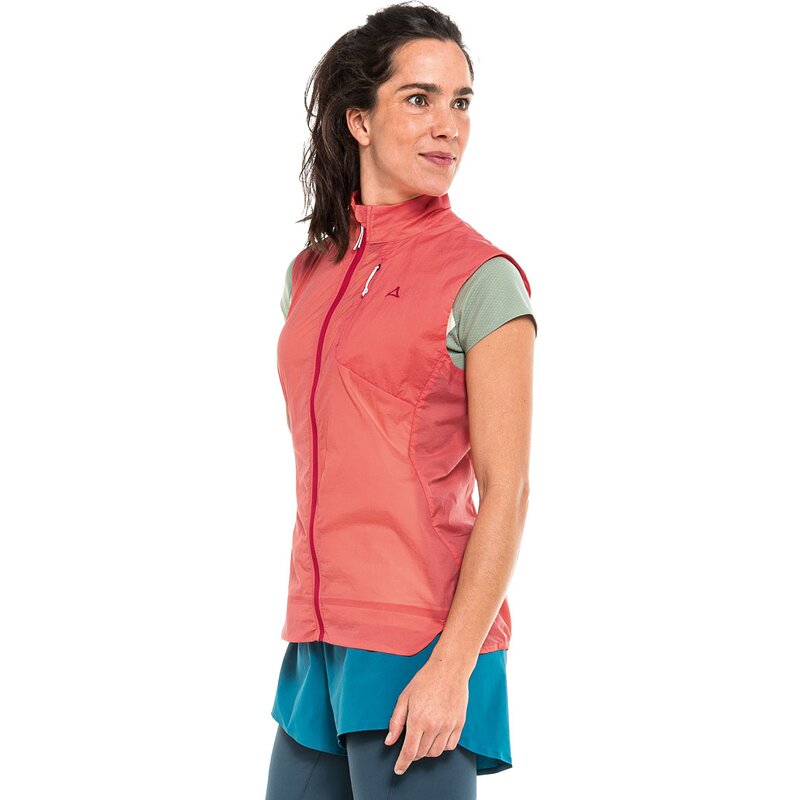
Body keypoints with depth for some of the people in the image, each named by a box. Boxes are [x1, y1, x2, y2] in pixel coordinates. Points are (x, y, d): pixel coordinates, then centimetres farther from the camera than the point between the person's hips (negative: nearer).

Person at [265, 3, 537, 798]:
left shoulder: (481, 278, -7)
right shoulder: (310, 272, 11)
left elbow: (505, 494, -11)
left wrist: (452, 665, -18)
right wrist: (305, 631, 16)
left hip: (422, 646, -6)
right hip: (320, 643, 6)